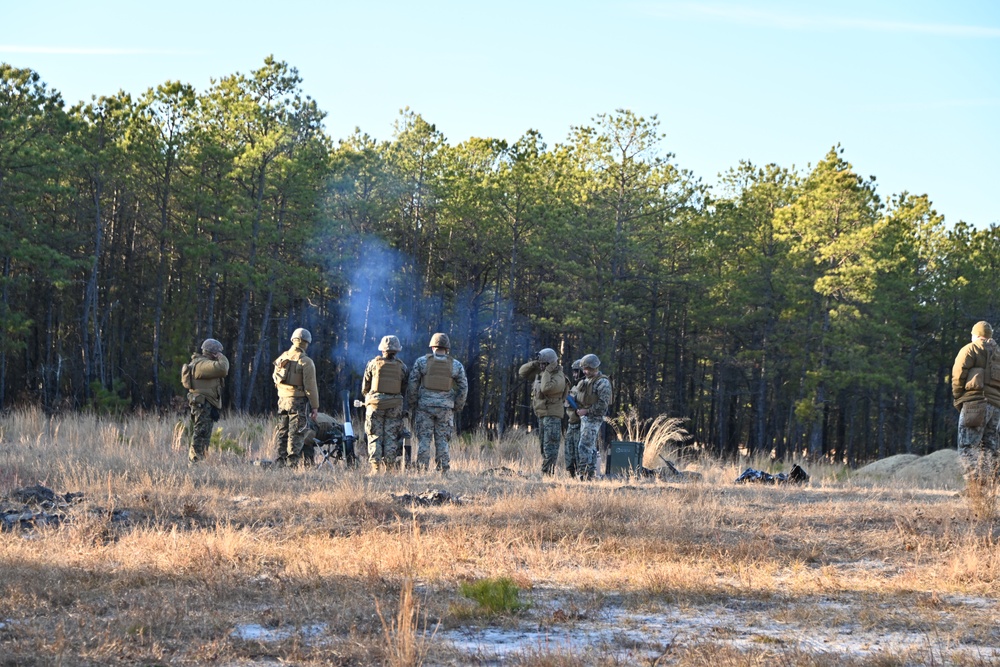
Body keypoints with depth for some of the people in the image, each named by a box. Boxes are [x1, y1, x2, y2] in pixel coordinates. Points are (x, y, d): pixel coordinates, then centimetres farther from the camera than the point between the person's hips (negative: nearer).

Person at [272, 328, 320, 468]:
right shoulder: (305, 362, -10)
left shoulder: (281, 358, 10)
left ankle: (280, 460, 12)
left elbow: (275, 379, 18)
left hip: (282, 400, 6)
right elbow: (310, 386, -12)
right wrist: (315, 407, -8)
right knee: (296, 433, -5)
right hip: (298, 401, -6)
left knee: (282, 431, 11)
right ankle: (293, 460, -7)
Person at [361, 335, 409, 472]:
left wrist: (367, 396, 26)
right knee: (391, 438, 4)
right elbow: (406, 389, 6)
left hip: (375, 404, -1)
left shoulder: (373, 364, 1)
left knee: (375, 437, 1)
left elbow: (364, 387, 6)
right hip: (395, 406, 1)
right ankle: (389, 468, 2)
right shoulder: (402, 367, 5)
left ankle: (375, 468, -4)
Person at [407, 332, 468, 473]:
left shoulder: (421, 361, 0)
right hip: (445, 408, 1)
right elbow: (463, 388, 4)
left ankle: (422, 471, -2)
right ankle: (443, 471, 3)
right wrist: (457, 407, 13)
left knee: (424, 440, 2)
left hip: (425, 405, -1)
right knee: (442, 441, 7)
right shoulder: (456, 365, 4)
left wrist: (411, 405, 8)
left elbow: (412, 385, -1)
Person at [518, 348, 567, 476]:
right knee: (543, 445, 13)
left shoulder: (558, 377, -16)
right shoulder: (539, 373, 10)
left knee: (550, 446, -12)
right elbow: (522, 372, 15)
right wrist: (533, 364, 0)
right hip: (542, 414, 9)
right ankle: (545, 472, 19)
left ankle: (548, 472, -16)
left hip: (552, 415, -9)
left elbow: (546, 388, -32)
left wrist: (548, 371, -23)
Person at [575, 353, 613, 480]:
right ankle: (591, 473, 14)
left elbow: (603, 404, -19)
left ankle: (583, 473, -15)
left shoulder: (602, 382, -14)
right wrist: (579, 408, 7)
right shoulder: (587, 380, 14)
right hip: (585, 418, 9)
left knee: (584, 447, -15)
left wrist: (586, 411, -18)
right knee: (591, 448, 11)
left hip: (593, 419, -9)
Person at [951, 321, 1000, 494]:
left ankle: (975, 485, -20)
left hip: (975, 404, -5)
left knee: (968, 448, -7)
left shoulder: (970, 350, 3)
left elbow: (958, 376, -5)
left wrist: (958, 398, 7)